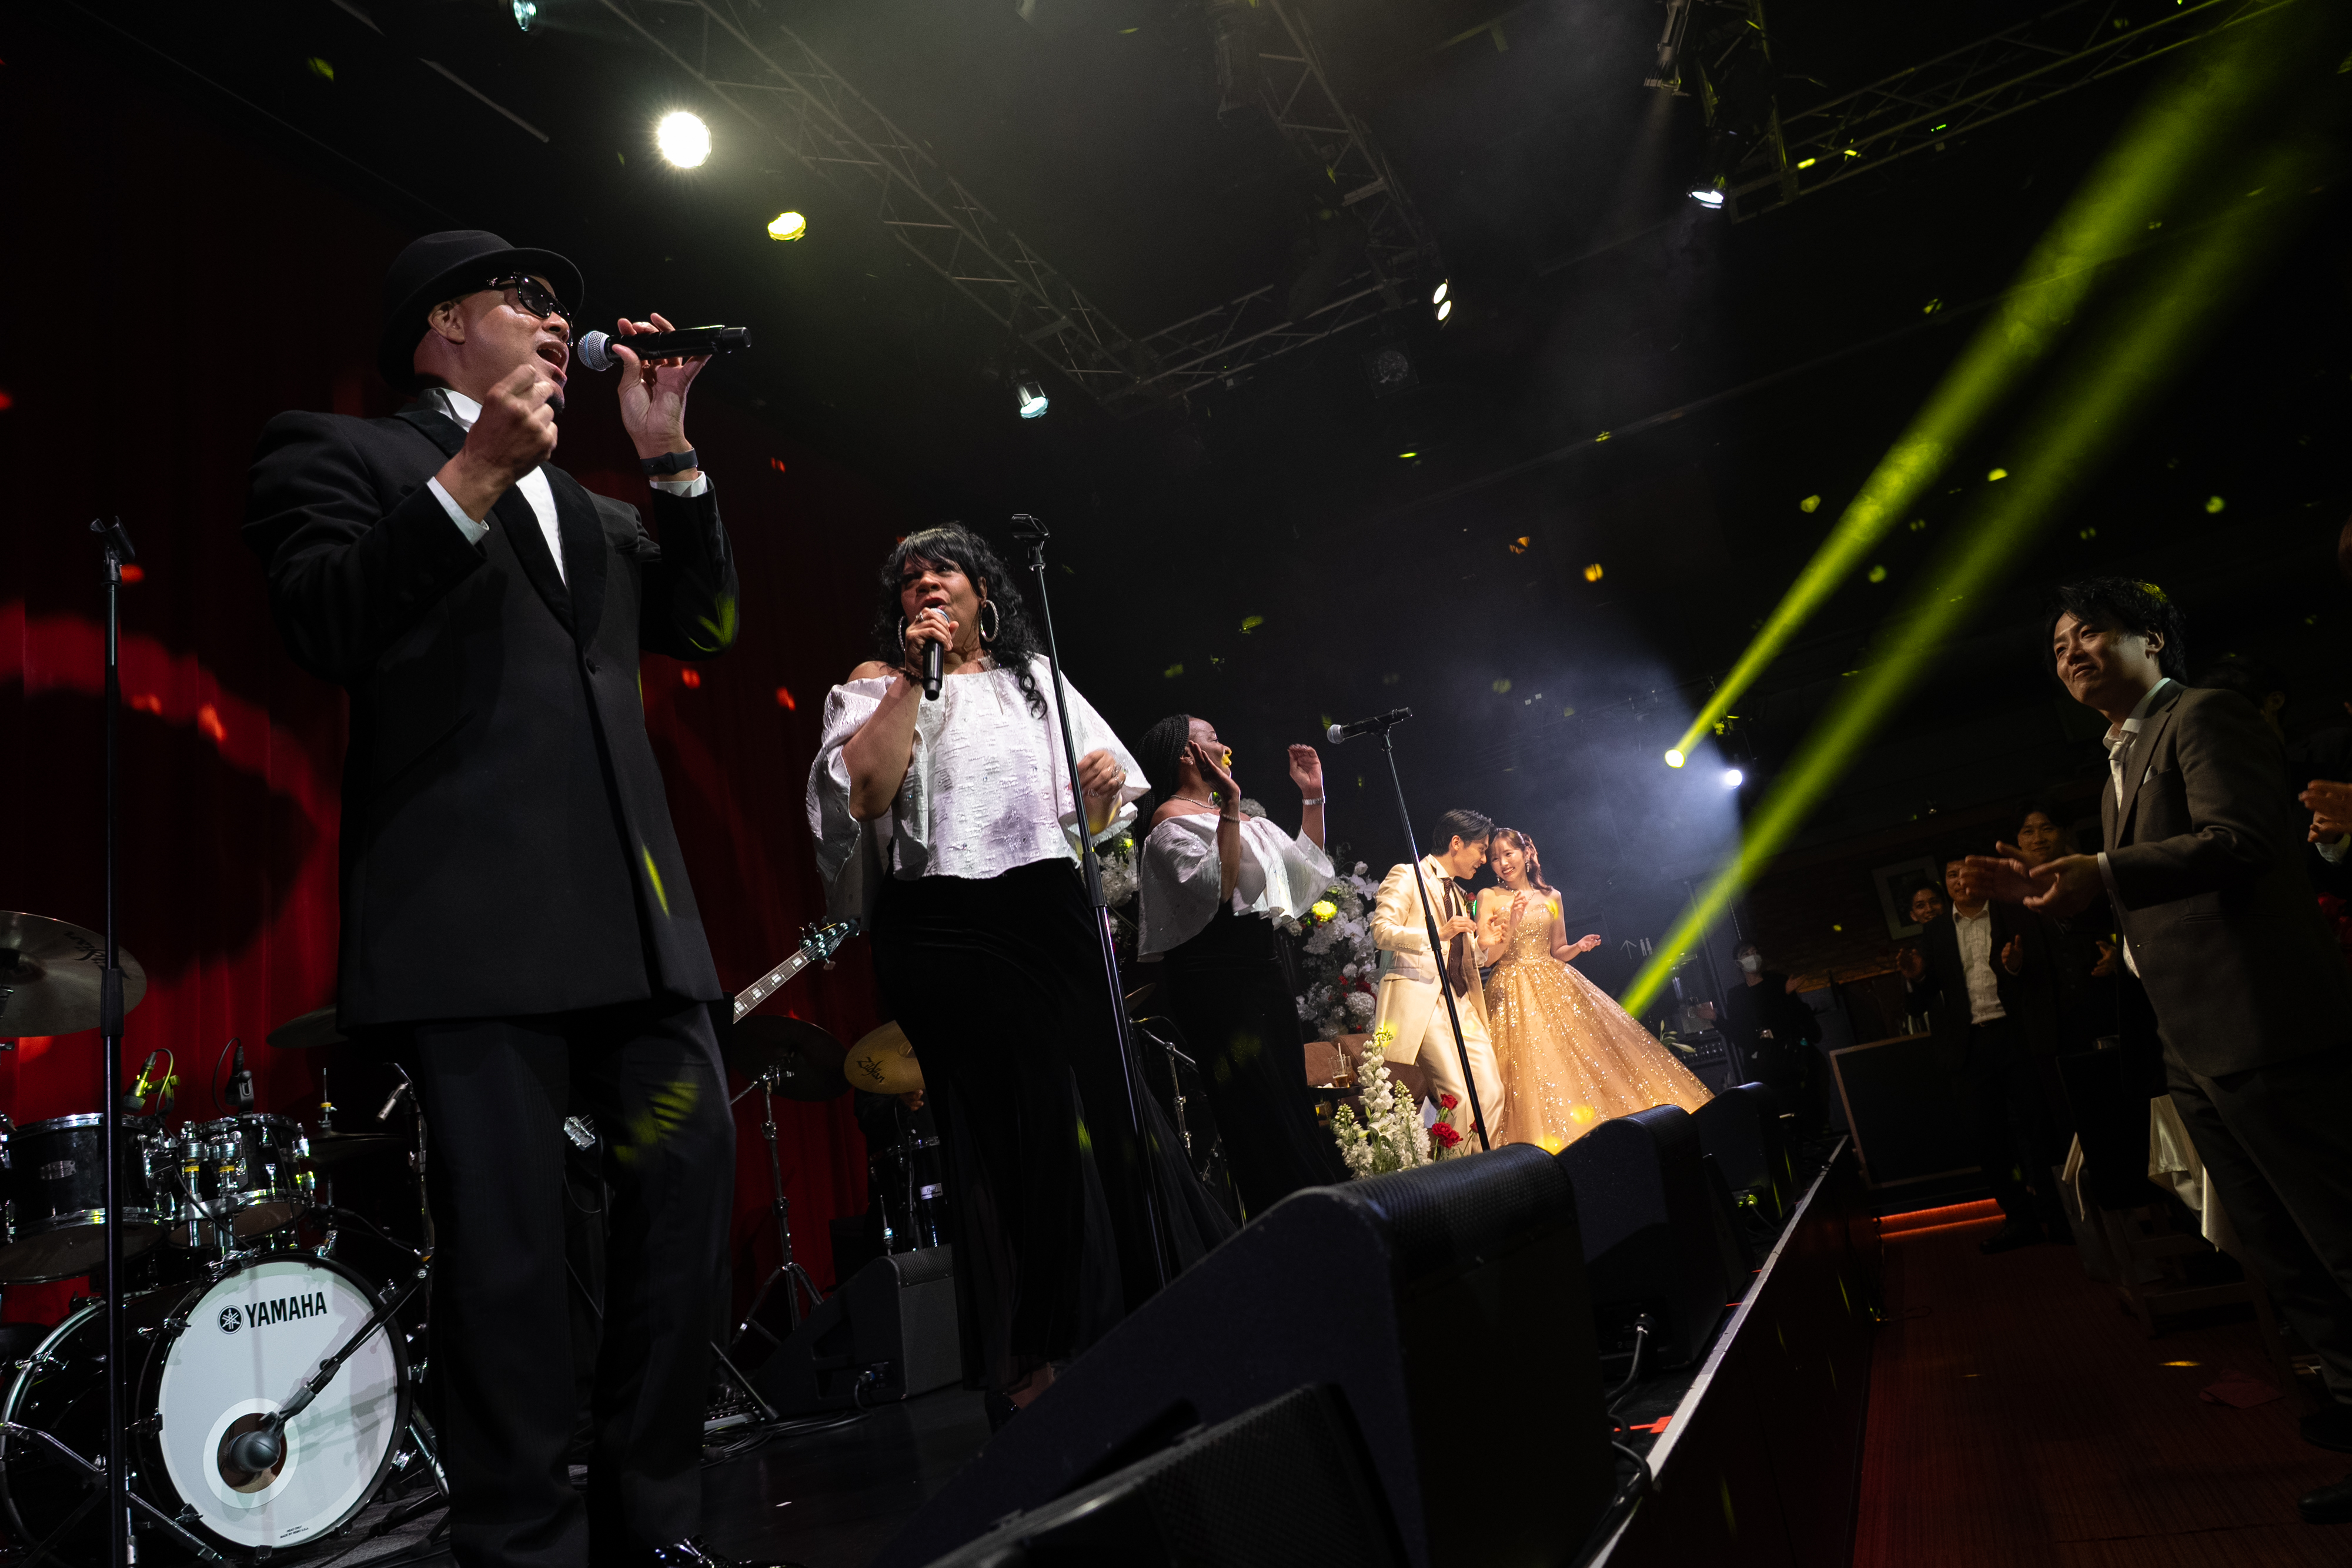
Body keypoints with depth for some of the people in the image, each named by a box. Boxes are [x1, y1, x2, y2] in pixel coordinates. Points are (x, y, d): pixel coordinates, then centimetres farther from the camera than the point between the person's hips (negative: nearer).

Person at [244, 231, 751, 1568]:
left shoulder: (590, 510, 29)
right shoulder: (340, 452, 10)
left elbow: (706, 625, 21)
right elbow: (325, 628, -5)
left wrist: (671, 455, 15)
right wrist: (473, 477, -12)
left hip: (632, 911, 6)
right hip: (475, 917, -6)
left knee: (693, 1182, 3)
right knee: (513, 1230, -6)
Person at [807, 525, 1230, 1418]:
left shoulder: (1037, 676, 21)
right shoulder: (879, 683, 11)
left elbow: (1104, 804, 20)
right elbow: (863, 791, -9)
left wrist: (1106, 782, -3)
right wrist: (915, 678, -7)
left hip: (1054, 916, 4)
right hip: (945, 930, -3)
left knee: (1105, 1109, 1)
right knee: (1008, 1132, -5)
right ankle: (1023, 1364, 8)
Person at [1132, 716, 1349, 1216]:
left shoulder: (1226, 813, 20)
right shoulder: (1171, 818, -6)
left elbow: (1305, 867, 22)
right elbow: (1217, 889, -22)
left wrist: (1312, 798, 16)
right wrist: (1230, 807, -23)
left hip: (1260, 968, 9)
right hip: (1217, 981, -9)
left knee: (1291, 1100, 10)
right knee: (1259, 1111, -10)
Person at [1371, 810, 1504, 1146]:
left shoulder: (1458, 895, 27)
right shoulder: (1407, 877, 1)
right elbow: (1382, 932, -13)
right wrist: (1438, 933, -23)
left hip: (1460, 1004, 8)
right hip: (1419, 998, -8)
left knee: (1492, 1092, -6)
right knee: (1458, 1094, -17)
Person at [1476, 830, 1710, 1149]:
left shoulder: (1551, 896, 13)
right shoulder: (1489, 898, 2)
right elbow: (1486, 956, -6)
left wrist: (1577, 947, -2)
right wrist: (1512, 922, -19)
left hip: (1554, 986, 4)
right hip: (1513, 993, -4)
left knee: (1583, 1057, -3)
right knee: (1532, 1071, -14)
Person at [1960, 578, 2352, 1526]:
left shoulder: (2203, 717, -7)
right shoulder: (2121, 765, 22)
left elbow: (2240, 840, -23)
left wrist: (2102, 873, -34)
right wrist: (2040, 890, 14)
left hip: (2264, 1028, -10)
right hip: (2198, 1053, 10)